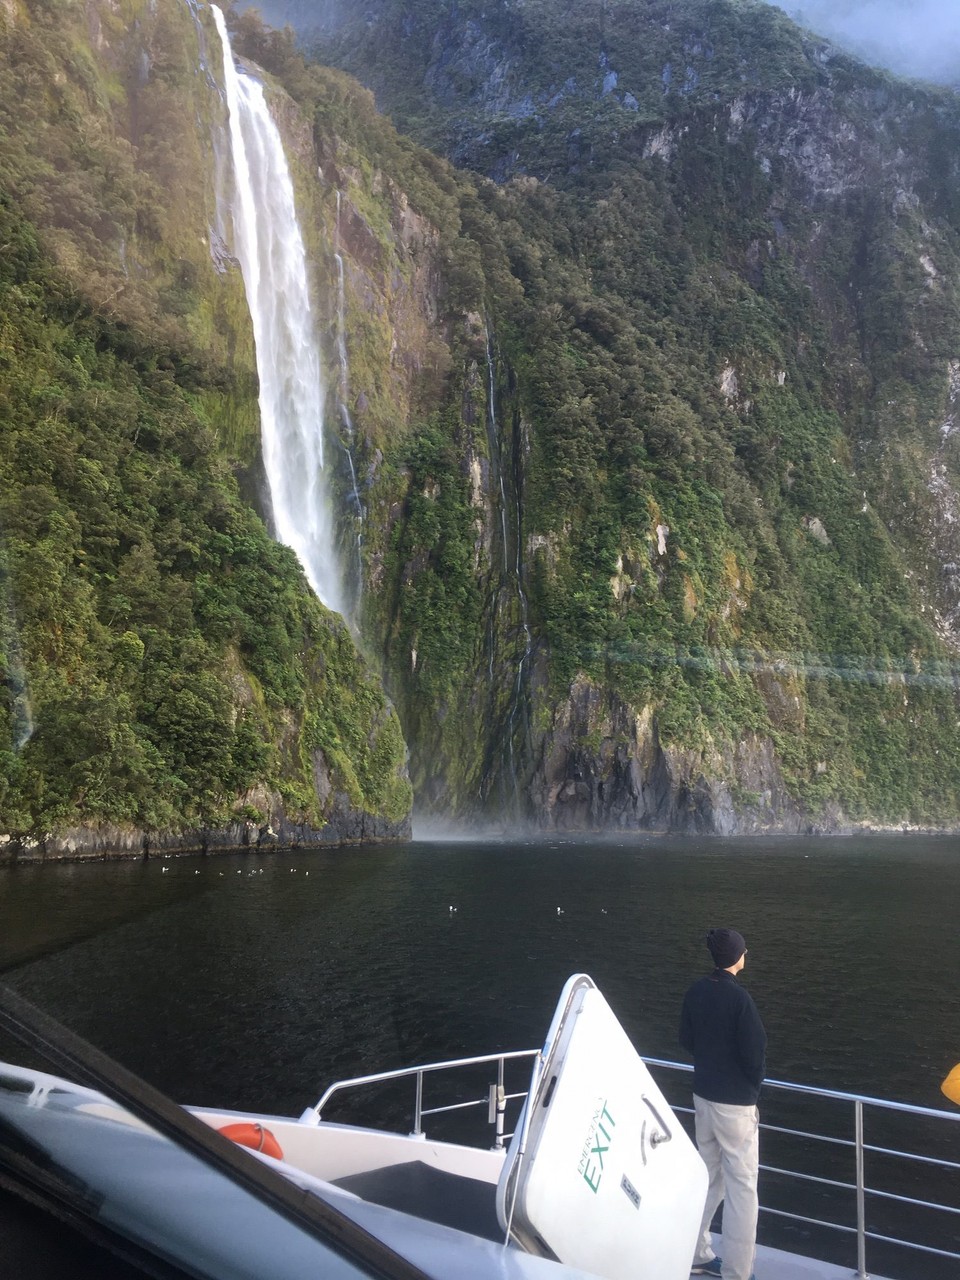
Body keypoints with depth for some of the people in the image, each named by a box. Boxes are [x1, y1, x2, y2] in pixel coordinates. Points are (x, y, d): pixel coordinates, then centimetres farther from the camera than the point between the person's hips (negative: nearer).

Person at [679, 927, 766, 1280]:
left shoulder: (695, 992, -2)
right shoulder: (739, 998, -22)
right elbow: (755, 1053, -18)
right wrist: (754, 1085, 1)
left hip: (703, 1095, 7)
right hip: (735, 1102, -7)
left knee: (708, 1178, 21)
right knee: (741, 1188, 5)